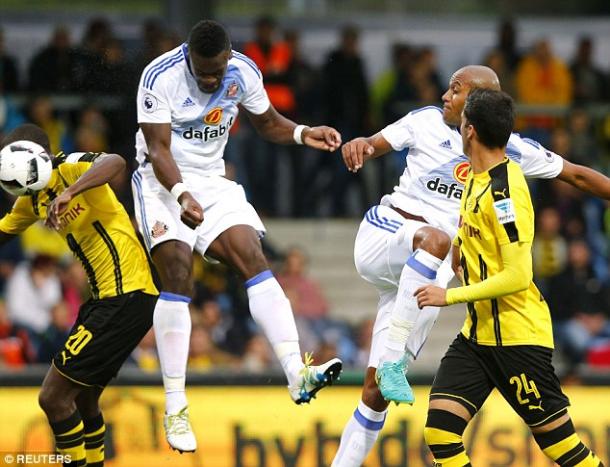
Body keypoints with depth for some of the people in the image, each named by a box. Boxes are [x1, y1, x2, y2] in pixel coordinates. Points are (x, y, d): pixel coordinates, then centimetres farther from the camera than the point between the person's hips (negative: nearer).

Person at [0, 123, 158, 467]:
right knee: (83, 400, 22)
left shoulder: (70, 168, -14)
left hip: (128, 295, -10)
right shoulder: (33, 199, 13)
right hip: (108, 297, 10)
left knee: (53, 397, -10)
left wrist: (68, 193, -49)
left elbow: (115, 162, -36)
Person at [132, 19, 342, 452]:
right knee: (178, 278, -17)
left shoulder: (244, 73, -6)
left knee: (254, 259, -14)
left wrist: (302, 133, -9)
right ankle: (175, 408, -14)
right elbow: (158, 148, -22)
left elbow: (267, 122, 11)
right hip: (163, 182, -4)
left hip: (213, 182, 4)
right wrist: (182, 195, -39)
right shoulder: (160, 76, -21)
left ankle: (298, 375, -24)